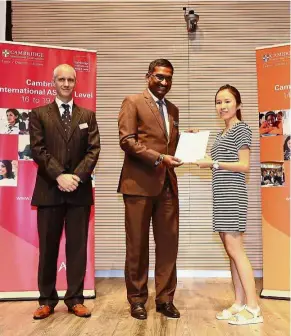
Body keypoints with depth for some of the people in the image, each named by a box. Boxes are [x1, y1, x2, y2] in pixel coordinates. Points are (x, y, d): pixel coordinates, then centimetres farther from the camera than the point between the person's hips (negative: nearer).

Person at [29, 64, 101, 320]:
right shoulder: (39, 114, 7)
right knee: (48, 247, 6)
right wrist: (59, 175, -15)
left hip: (80, 189, 1)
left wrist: (77, 176, -12)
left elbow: (94, 150, 2)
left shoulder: (87, 115, 12)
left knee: (77, 246, 5)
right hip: (49, 189, -1)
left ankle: (75, 299, 14)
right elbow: (37, 150, -3)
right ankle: (47, 299, 18)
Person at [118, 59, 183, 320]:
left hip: (168, 183, 6)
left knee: (168, 243, 6)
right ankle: (137, 299, 17)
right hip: (140, 182, -5)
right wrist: (158, 158, -17)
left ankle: (165, 298, 18)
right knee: (137, 245, 3)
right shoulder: (133, 102, 1)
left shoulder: (173, 109, 21)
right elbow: (127, 140, -10)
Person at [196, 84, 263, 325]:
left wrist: (213, 163, -14)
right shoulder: (222, 134, 20)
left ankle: (254, 308, -6)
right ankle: (240, 304, 11)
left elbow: (244, 166, -13)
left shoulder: (241, 128, -4)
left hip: (233, 194, -9)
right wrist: (207, 162, 10)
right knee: (231, 249, 6)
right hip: (222, 195, 9)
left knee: (235, 248, -11)